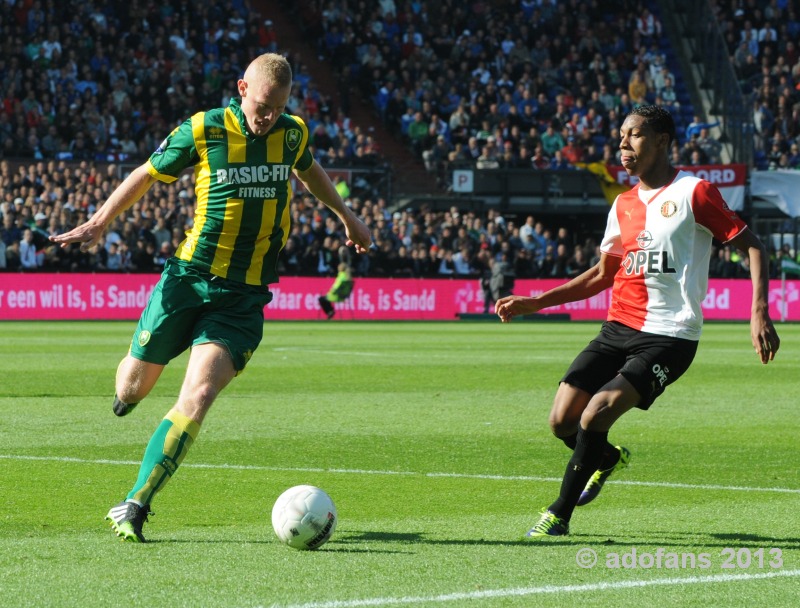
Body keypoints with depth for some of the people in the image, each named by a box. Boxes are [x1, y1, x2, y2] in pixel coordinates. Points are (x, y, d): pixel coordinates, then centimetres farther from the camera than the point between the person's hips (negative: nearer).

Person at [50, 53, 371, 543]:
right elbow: (147, 175, 9)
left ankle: (135, 507, -13)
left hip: (245, 296, 1)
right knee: (135, 385, 8)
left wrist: (347, 217, 39)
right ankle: (128, 391, 49)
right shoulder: (201, 132, -6)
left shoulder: (293, 133, 3)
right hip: (189, 277, -1)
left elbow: (309, 170, 28)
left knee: (197, 397, -18)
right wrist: (100, 224, 7)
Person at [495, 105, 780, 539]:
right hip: (618, 329, 6)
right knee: (562, 420, -4)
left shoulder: (694, 193, -5)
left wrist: (759, 315, -16)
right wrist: (534, 303, 15)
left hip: (668, 337, -6)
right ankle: (608, 458, 31)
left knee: (596, 414, -22)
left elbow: (752, 247, -3)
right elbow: (603, 274, 22)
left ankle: (560, 515, -5)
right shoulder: (623, 205, 14)